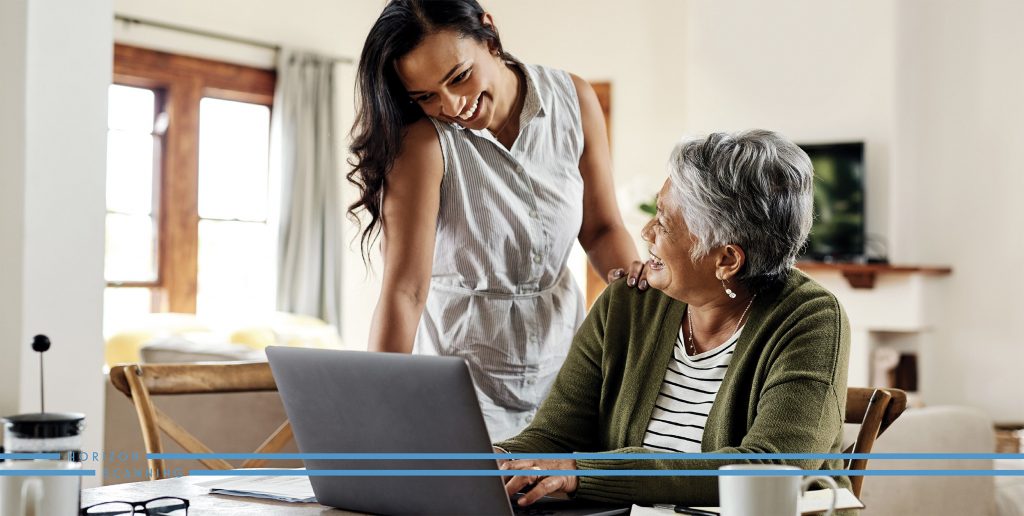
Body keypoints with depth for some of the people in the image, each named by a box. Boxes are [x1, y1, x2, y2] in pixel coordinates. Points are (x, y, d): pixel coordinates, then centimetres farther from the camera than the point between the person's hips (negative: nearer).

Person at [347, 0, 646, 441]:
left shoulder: (573, 100, -5)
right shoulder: (421, 140, -18)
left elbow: (601, 228, 6)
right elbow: (404, 290, -25)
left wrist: (632, 273, -16)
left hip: (561, 365, 4)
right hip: (461, 370, -3)